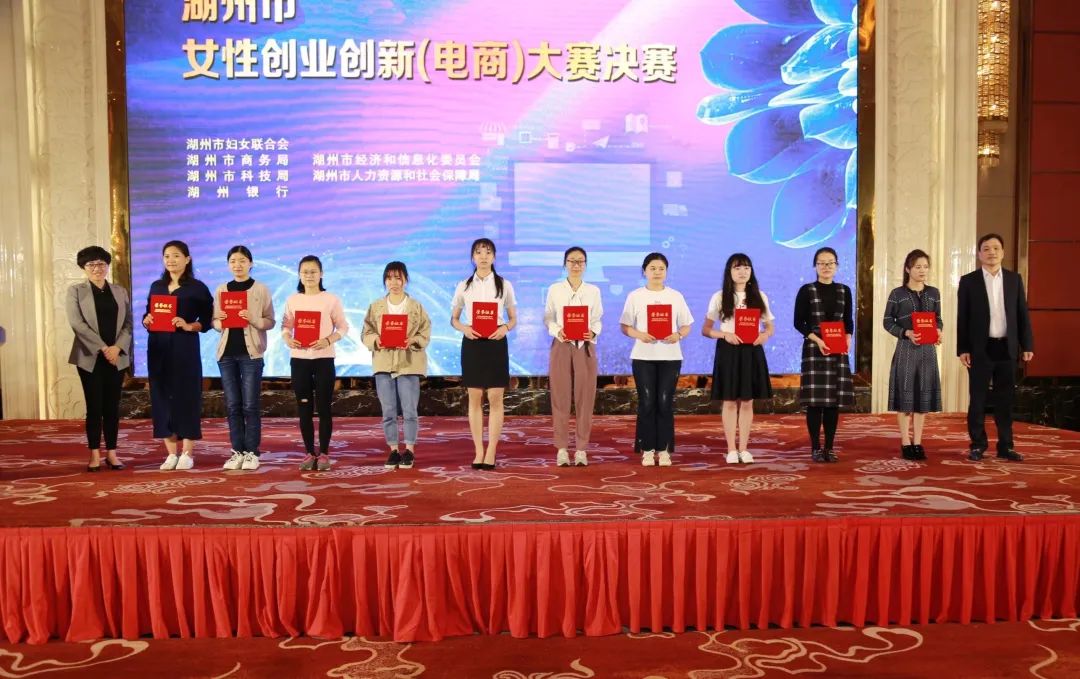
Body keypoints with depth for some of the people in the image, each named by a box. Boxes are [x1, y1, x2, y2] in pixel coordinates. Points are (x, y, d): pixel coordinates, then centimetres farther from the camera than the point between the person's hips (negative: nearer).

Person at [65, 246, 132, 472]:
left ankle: (111, 453, 10)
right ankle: (95, 454, 6)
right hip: (90, 357, -2)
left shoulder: (120, 291, 12)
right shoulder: (75, 291, 4)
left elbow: (128, 323, 6)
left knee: (112, 406, 5)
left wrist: (117, 347, -11)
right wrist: (102, 348, -15)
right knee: (94, 406, -1)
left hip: (117, 357, 3)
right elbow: (77, 323, -7)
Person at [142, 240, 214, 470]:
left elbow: (207, 321, -4)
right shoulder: (156, 286, 13)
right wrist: (146, 321, -5)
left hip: (185, 349, -5)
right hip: (158, 349, 5)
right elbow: (147, 316, 17)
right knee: (162, 398, 4)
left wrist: (188, 326, -19)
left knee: (187, 397, -3)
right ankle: (171, 453, 12)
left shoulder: (197, 288, -1)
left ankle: (187, 454, 5)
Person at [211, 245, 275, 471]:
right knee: (232, 405, 5)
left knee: (250, 405, -3)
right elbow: (215, 322, 12)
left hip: (251, 353, -3)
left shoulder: (261, 289, 1)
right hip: (227, 353, 4)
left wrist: (253, 319, -19)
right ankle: (237, 451, 12)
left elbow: (270, 321, -1)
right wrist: (220, 322, -10)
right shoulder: (221, 290, 10)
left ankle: (252, 452, 4)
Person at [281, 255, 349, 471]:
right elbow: (285, 325, 8)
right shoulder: (292, 300, 5)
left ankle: (323, 454, 10)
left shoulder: (331, 299, -2)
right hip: (299, 358, 2)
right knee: (304, 408, 6)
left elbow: (343, 327, -1)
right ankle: (310, 453, 15)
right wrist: (287, 338, -13)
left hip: (324, 358, -2)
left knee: (323, 408, 1)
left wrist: (328, 340, -17)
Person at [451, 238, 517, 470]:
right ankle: (478, 451, 10)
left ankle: (491, 453, 2)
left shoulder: (504, 285, 4)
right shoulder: (464, 286, 7)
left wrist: (505, 328, -15)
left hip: (496, 341, -1)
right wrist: (464, 328, -12)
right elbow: (454, 319, 10)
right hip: (472, 342, 1)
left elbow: (513, 318, 7)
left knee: (495, 398, -3)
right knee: (475, 398, 3)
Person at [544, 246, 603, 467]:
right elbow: (548, 318, 4)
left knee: (585, 398, 0)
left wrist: (593, 332, -14)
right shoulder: (554, 290, 6)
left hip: (585, 346, 1)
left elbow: (597, 319, 6)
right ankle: (562, 448, 6)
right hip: (561, 346, -1)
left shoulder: (593, 291, 9)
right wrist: (557, 332, -15)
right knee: (560, 398, 0)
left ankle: (581, 448, 7)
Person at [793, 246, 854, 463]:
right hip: (814, 349, -3)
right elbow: (798, 322, -3)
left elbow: (848, 320, 13)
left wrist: (848, 338, -7)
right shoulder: (806, 290, -1)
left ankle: (829, 447, 12)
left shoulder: (844, 291, 10)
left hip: (839, 350, 3)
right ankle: (815, 448, 5)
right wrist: (816, 339, -17)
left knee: (834, 399, 4)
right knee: (815, 399, -4)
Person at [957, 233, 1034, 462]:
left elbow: (1022, 314, 8)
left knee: (1005, 399, 7)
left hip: (1007, 348, 2)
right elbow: (962, 318, -2)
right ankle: (978, 445, 13)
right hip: (981, 349, -2)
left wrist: (1027, 345, 2)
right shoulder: (968, 281, -1)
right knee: (978, 399, 3)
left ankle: (1005, 445, 15)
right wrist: (962, 349, -7)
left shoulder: (1014, 279, 7)